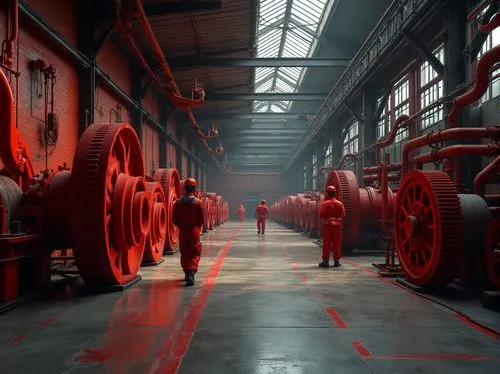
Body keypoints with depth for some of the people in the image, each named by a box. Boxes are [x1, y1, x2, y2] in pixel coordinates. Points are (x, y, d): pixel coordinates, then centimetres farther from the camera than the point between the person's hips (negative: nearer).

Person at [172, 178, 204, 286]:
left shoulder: (178, 203, -1)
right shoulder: (198, 202, -8)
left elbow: (174, 219, 3)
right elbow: (202, 219, -4)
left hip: (182, 231, 3)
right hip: (194, 231, -3)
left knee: (184, 253, 17)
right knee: (195, 254, 0)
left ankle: (187, 273, 27)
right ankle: (191, 272, -20)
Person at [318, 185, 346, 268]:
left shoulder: (325, 203, -8)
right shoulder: (340, 203, 2)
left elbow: (321, 215, -13)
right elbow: (343, 215, 0)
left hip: (327, 225, -3)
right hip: (337, 225, 3)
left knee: (327, 244, 1)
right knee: (336, 243, 8)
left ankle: (326, 261, 1)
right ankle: (336, 261, 10)